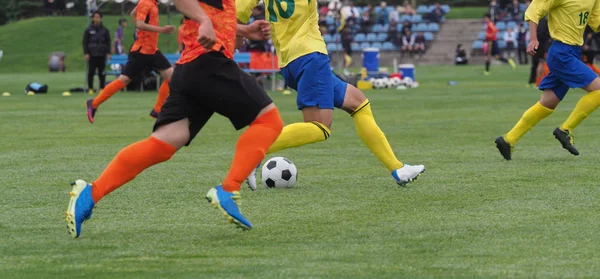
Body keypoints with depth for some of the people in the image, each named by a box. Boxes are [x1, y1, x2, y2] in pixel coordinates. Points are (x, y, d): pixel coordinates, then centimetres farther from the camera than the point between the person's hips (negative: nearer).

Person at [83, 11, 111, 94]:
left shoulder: (105, 30, 9)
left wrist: (108, 53, 2)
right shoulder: (89, 30, 5)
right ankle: (90, 88, 3)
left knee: (102, 73, 1)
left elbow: (108, 42, 11)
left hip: (102, 54, 1)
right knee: (91, 72, -2)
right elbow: (85, 42, 5)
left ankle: (102, 88, 7)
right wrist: (86, 53, -4)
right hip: (92, 55, -1)